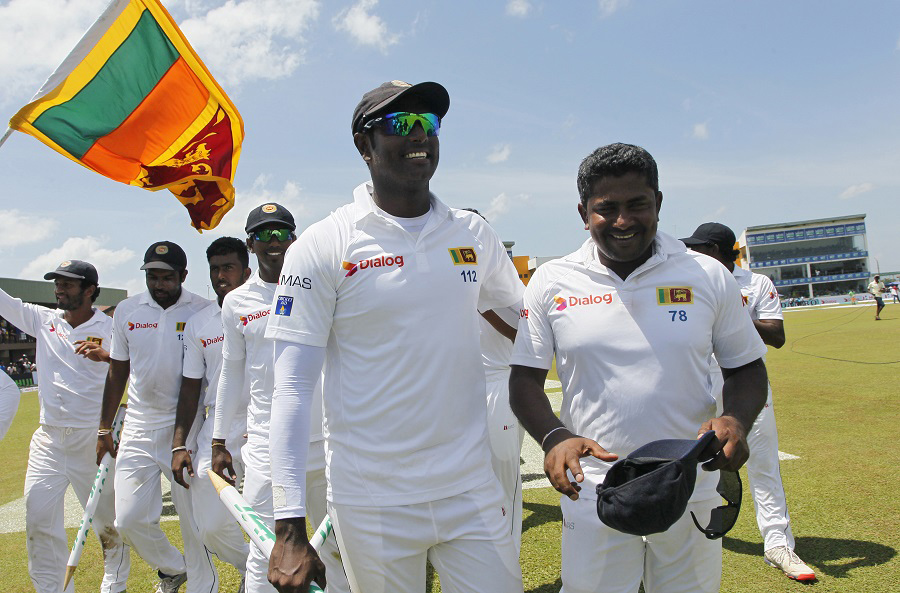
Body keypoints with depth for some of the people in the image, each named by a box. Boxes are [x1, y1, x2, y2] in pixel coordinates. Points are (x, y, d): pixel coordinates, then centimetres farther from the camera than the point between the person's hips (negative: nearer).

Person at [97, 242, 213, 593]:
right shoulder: (127, 311, 4)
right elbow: (117, 373, 12)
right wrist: (104, 429, 11)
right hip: (138, 428, 3)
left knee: (194, 519, 2)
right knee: (129, 519, 4)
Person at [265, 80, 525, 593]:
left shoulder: (474, 235, 4)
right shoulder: (323, 247, -7)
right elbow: (292, 387, -9)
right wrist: (290, 528, -12)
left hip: (471, 492, 3)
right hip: (373, 504, -3)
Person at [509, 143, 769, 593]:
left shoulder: (708, 277, -1)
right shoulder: (552, 282, -3)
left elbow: (746, 368, 7)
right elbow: (525, 378, 0)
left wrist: (735, 420, -14)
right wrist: (554, 437, -19)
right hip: (593, 490, -1)